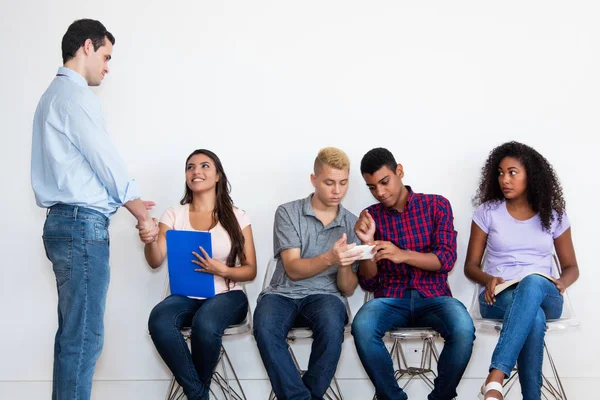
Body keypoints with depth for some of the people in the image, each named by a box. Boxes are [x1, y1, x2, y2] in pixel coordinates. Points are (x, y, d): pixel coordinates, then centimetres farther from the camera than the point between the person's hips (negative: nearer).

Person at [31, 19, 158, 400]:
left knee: (72, 333, 12)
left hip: (65, 223, 10)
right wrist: (142, 215, -1)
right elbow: (106, 161, -11)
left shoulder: (54, 95, 20)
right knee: (85, 337, -8)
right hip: (83, 225, -10)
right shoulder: (75, 95, -10)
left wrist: (130, 201, 20)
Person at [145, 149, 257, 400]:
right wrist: (149, 239, -25)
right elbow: (155, 262, -3)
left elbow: (250, 271, 3)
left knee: (205, 325, -37)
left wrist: (221, 270, -17)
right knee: (159, 322, -33)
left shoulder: (236, 217, 3)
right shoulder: (174, 214, 8)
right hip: (185, 296, 2)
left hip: (227, 296, -2)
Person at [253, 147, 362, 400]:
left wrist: (343, 264, -18)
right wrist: (329, 258, -29)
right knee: (265, 328, -35)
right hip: (283, 293, -1)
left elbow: (348, 289, 5)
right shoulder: (287, 212, 0)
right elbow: (293, 269, -10)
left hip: (325, 295, 1)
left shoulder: (352, 223, 6)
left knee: (332, 327, -35)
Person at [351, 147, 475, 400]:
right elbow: (369, 283, 6)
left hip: (433, 297, -1)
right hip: (390, 299, 1)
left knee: (463, 329, -33)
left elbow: (446, 259, -6)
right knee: (362, 327, -33)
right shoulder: (371, 217, 7)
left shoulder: (437, 205, 5)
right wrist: (367, 244, -13)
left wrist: (403, 255, -23)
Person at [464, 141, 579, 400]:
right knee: (534, 319, -41)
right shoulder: (487, 212, 6)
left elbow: (571, 267, 14)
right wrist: (488, 280, -15)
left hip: (543, 295, 1)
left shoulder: (553, 215, 9)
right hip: (499, 297, -1)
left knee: (533, 282, -42)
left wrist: (561, 283, -11)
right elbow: (471, 266, 9)